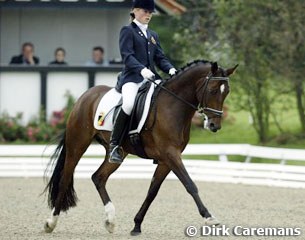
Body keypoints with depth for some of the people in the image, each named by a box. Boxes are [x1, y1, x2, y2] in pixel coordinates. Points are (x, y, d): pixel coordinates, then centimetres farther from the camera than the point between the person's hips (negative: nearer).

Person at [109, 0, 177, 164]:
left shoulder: (153, 35, 24)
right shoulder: (127, 31, 4)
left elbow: (160, 58, 18)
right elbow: (127, 56, -10)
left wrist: (170, 69, -4)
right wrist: (142, 69, -27)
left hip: (151, 78, 7)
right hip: (132, 78, -7)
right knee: (129, 104, -34)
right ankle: (114, 146, -24)